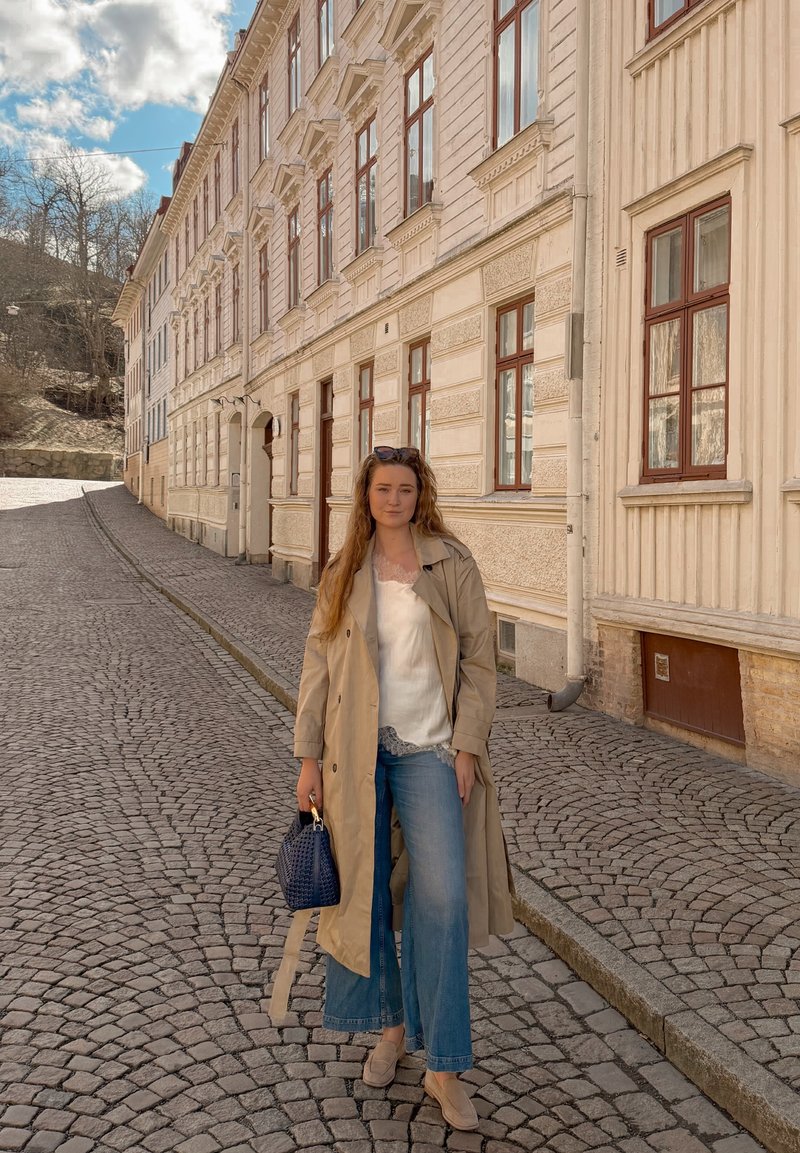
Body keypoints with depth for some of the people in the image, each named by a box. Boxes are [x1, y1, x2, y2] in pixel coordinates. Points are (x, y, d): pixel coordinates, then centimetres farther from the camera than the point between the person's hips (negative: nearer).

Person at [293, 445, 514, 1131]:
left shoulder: (452, 565, -1)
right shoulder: (344, 574, 5)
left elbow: (477, 657, -1)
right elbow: (319, 664, 5)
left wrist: (468, 745, -7)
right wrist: (309, 756, 0)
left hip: (429, 750, -2)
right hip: (357, 750, 2)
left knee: (442, 899, -6)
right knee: (365, 891, 11)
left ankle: (444, 1067, 8)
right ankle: (392, 1024, 34)